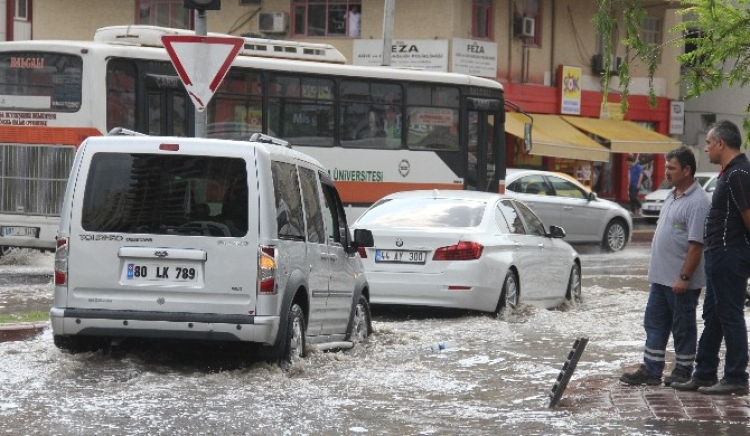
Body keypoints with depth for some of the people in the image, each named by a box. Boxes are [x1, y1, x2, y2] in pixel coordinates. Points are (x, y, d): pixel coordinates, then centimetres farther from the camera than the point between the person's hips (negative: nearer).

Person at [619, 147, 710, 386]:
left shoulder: (697, 202, -19)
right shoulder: (673, 195, 12)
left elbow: (696, 245, -22)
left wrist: (684, 277, -24)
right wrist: (654, 265, 19)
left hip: (680, 280, -9)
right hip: (661, 276, 9)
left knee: (683, 327, 3)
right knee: (655, 323, 10)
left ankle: (683, 371, 13)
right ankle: (651, 370, 15)